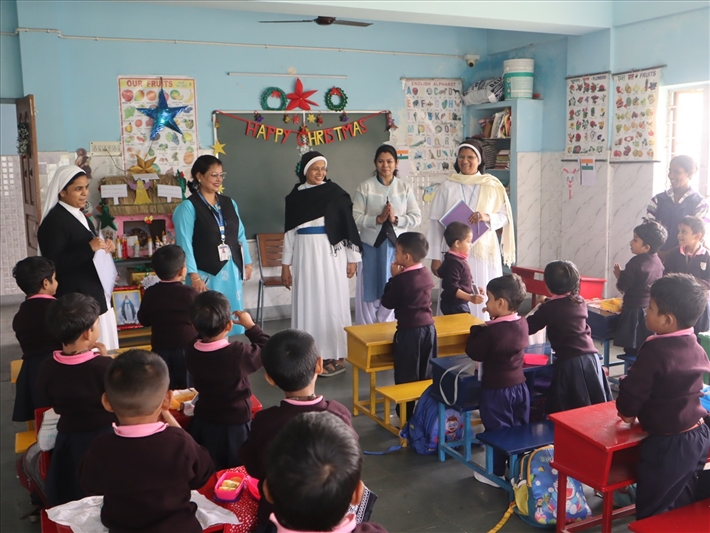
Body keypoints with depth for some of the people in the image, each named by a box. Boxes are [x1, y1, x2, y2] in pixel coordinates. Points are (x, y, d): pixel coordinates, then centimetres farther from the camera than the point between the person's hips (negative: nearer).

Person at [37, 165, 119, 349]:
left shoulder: (79, 215, 12)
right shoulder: (53, 221, -15)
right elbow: (54, 265, -21)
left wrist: (104, 246, 3)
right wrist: (89, 248, -26)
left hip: (94, 295, 9)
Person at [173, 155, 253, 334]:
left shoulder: (229, 203, 11)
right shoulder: (188, 207, -9)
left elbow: (240, 235, 14)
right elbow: (185, 243, -15)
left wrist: (247, 262, 10)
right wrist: (194, 276, -20)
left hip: (231, 270, 6)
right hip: (206, 273, -6)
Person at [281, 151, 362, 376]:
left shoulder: (335, 192, -2)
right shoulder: (295, 196, 6)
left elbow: (348, 225, 0)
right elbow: (290, 231, 10)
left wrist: (352, 258, -2)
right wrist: (286, 264, 9)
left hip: (331, 254, -3)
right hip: (305, 254, 3)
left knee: (332, 302, 1)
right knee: (307, 303, 6)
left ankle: (335, 356, 8)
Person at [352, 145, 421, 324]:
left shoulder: (405, 188, 5)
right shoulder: (365, 187, -2)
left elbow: (416, 217, 1)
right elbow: (355, 217, -7)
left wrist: (396, 220, -15)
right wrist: (378, 219, -19)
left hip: (397, 246, 2)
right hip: (371, 245, -2)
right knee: (370, 290, 4)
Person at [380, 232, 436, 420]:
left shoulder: (401, 279, -17)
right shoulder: (426, 275, 5)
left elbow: (387, 302, -7)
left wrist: (393, 278, -4)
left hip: (409, 331, -7)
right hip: (429, 328, 7)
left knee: (406, 376, 3)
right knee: (427, 374, 15)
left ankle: (405, 416, 9)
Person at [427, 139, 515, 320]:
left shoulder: (492, 185, 4)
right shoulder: (447, 186, 2)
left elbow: (505, 217, 7)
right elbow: (436, 222, 2)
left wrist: (487, 218, -16)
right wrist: (435, 257, -1)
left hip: (484, 252, 0)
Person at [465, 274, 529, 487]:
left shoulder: (492, 331, -23)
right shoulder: (522, 324, -2)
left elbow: (474, 353, -14)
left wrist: (478, 329, -5)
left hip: (496, 390, -7)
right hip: (519, 387, 7)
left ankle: (497, 474, 16)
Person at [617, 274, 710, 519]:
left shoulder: (654, 351, -24)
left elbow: (632, 391, -21)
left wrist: (627, 412, 1)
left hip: (668, 445, -8)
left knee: (652, 513, 6)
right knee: (686, 508, 24)